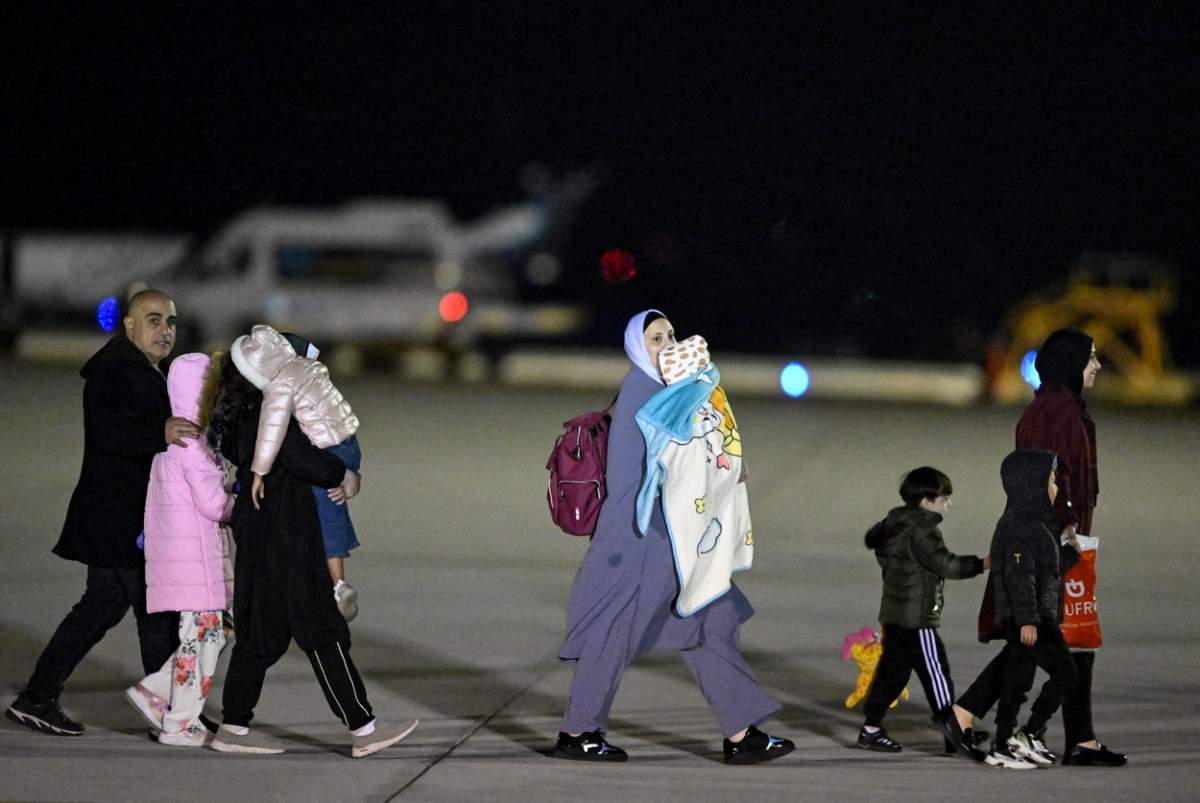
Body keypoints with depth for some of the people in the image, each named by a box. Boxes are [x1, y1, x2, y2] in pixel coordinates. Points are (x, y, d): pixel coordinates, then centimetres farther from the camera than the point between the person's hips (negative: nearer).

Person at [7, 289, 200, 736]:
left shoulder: (144, 373, 19)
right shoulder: (112, 371, -14)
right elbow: (107, 432, -29)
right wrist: (160, 432, -43)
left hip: (127, 518, 11)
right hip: (118, 520, -11)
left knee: (101, 606, 12)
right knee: (157, 611, -8)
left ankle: (36, 699, 16)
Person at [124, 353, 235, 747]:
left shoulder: (171, 437, 15)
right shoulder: (193, 444, -16)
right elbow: (213, 504, -19)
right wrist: (240, 501, -1)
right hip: (194, 555, -10)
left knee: (216, 631, 13)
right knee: (200, 631, -4)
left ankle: (154, 692, 13)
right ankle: (181, 724, 1)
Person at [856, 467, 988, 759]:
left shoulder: (894, 524, 11)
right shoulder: (923, 532, -18)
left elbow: (872, 538, 27)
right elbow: (945, 564, -24)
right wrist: (980, 564, -21)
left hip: (894, 614, 10)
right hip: (917, 617, -10)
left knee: (892, 671, 14)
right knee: (935, 671, -7)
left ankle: (871, 728, 17)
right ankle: (954, 731, -8)